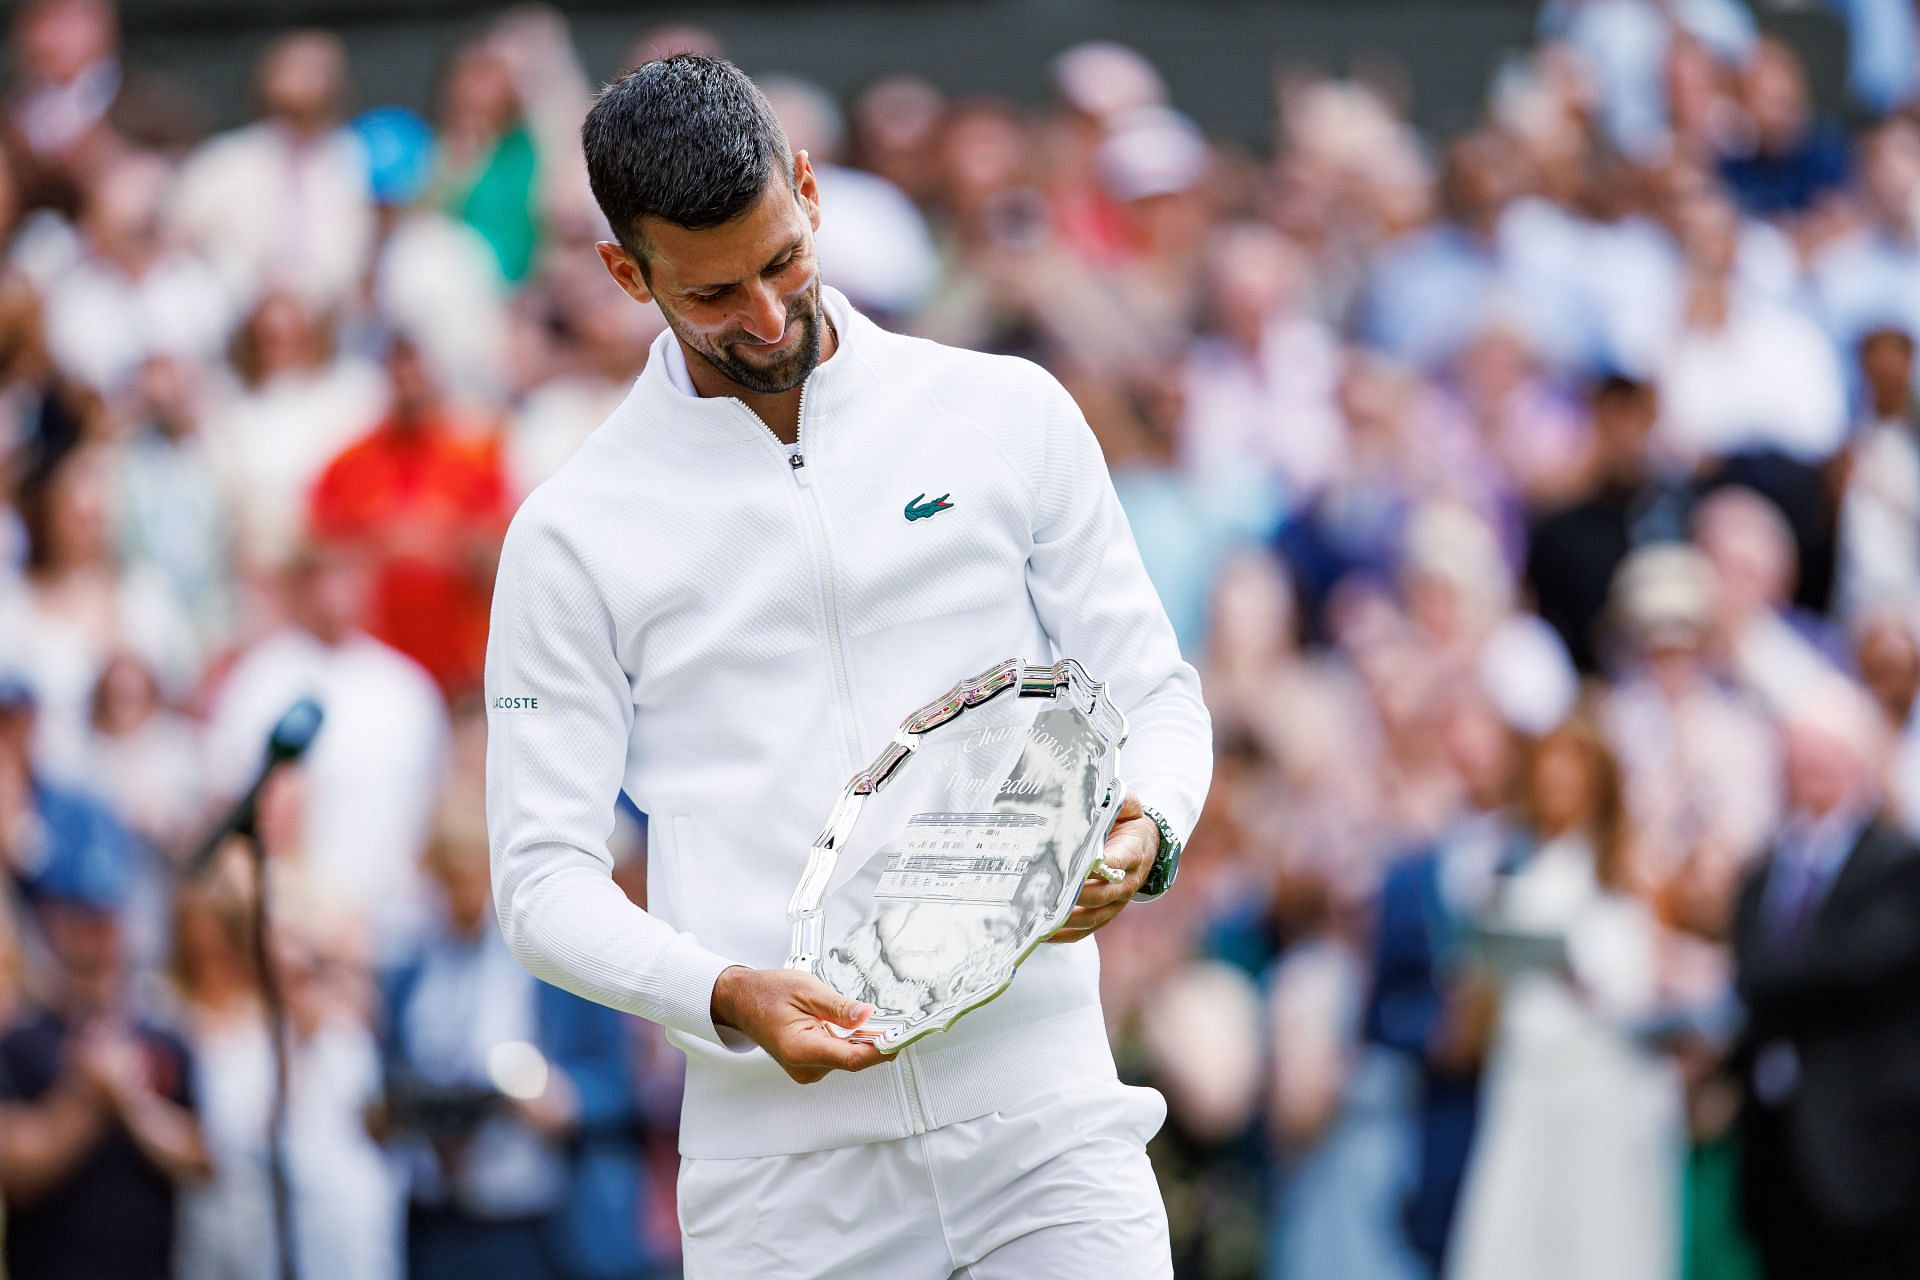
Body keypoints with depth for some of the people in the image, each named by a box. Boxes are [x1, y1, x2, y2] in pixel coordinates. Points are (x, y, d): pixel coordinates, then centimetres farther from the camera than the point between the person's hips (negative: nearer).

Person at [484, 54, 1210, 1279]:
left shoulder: (1012, 417, 9)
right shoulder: (573, 535, 4)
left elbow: (1155, 694, 13)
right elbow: (544, 877, 3)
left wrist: (1147, 832, -11)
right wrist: (726, 995, -16)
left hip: (1042, 1123, 0)